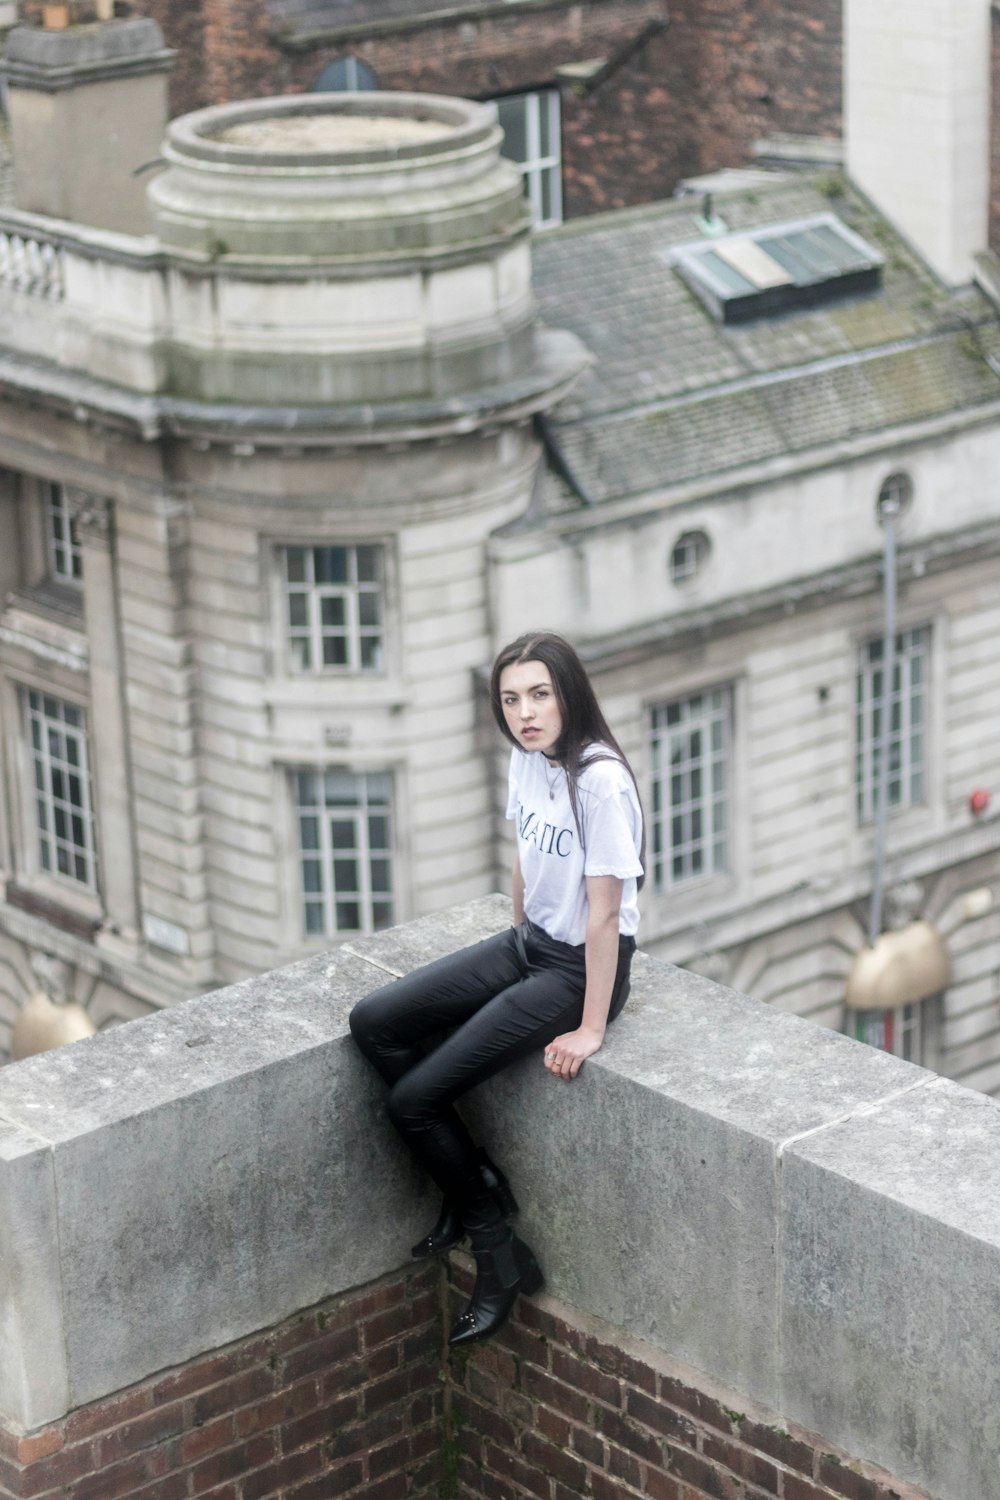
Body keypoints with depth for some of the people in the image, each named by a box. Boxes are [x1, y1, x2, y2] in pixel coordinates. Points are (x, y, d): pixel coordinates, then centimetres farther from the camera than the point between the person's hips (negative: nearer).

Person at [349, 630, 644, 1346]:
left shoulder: (600, 780, -26)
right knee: (374, 1024, 0)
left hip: (581, 968, -9)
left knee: (414, 1098, -11)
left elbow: (603, 912, -23)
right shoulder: (526, 759, 0)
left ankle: (498, 1255, 7)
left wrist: (589, 1030, -20)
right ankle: (479, 1184, 10)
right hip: (528, 944, 9)